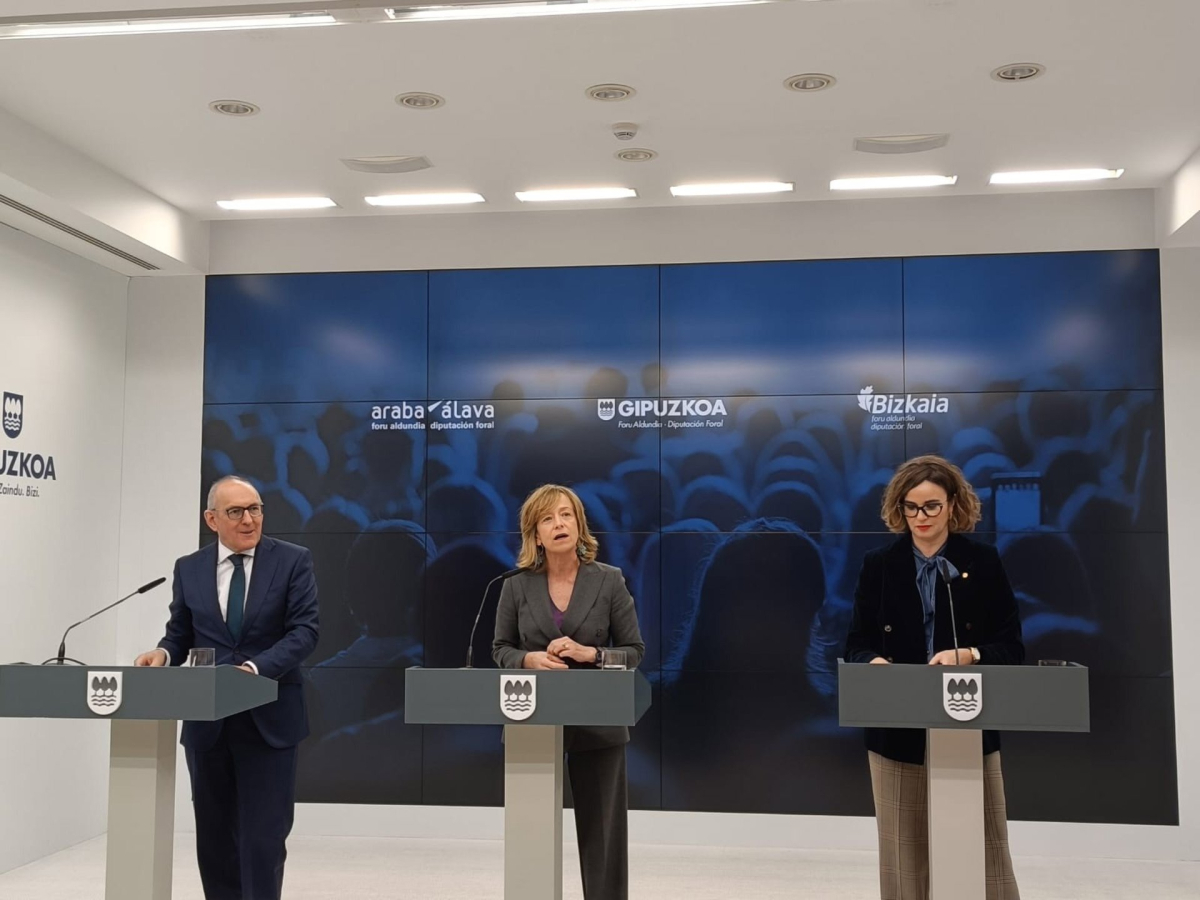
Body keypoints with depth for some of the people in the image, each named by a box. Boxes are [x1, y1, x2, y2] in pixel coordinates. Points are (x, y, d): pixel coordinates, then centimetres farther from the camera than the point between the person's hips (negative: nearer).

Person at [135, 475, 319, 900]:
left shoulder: (293, 560, -3)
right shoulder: (189, 568, 7)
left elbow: (304, 631, -10)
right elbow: (180, 634, 11)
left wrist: (256, 668, -25)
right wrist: (163, 653, -12)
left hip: (269, 720, -3)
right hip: (207, 722, 3)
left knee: (264, 836, -3)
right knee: (214, 834, 13)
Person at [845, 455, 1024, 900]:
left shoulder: (983, 562, 2)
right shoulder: (879, 565, 5)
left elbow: (1012, 647, 1)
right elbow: (857, 644, 5)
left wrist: (968, 655, -19)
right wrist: (875, 661, -17)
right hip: (897, 729, 1)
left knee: (981, 847, 2)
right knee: (905, 849, 5)